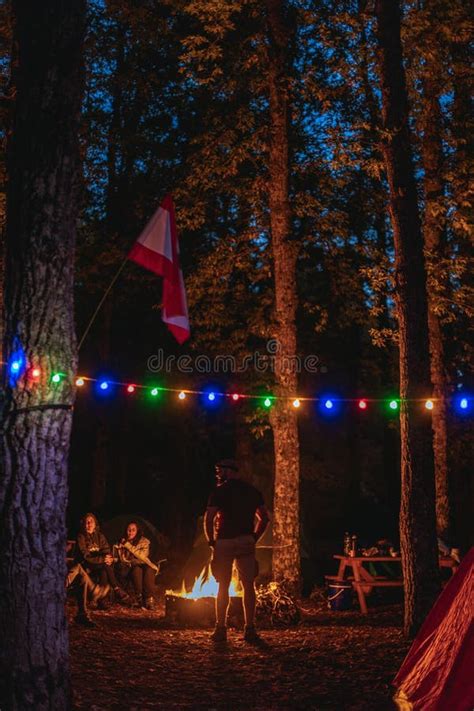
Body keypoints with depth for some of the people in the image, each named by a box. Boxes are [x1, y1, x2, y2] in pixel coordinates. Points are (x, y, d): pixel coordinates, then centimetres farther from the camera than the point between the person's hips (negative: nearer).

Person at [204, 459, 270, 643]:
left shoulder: (220, 491, -4)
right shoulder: (253, 491, 11)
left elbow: (208, 519, -12)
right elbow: (264, 518, 12)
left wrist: (211, 541, 0)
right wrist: (254, 538, 14)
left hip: (224, 543, -3)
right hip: (246, 544, 3)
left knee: (223, 587, 6)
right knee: (248, 586, 5)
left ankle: (220, 629, 9)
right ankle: (249, 629, 3)